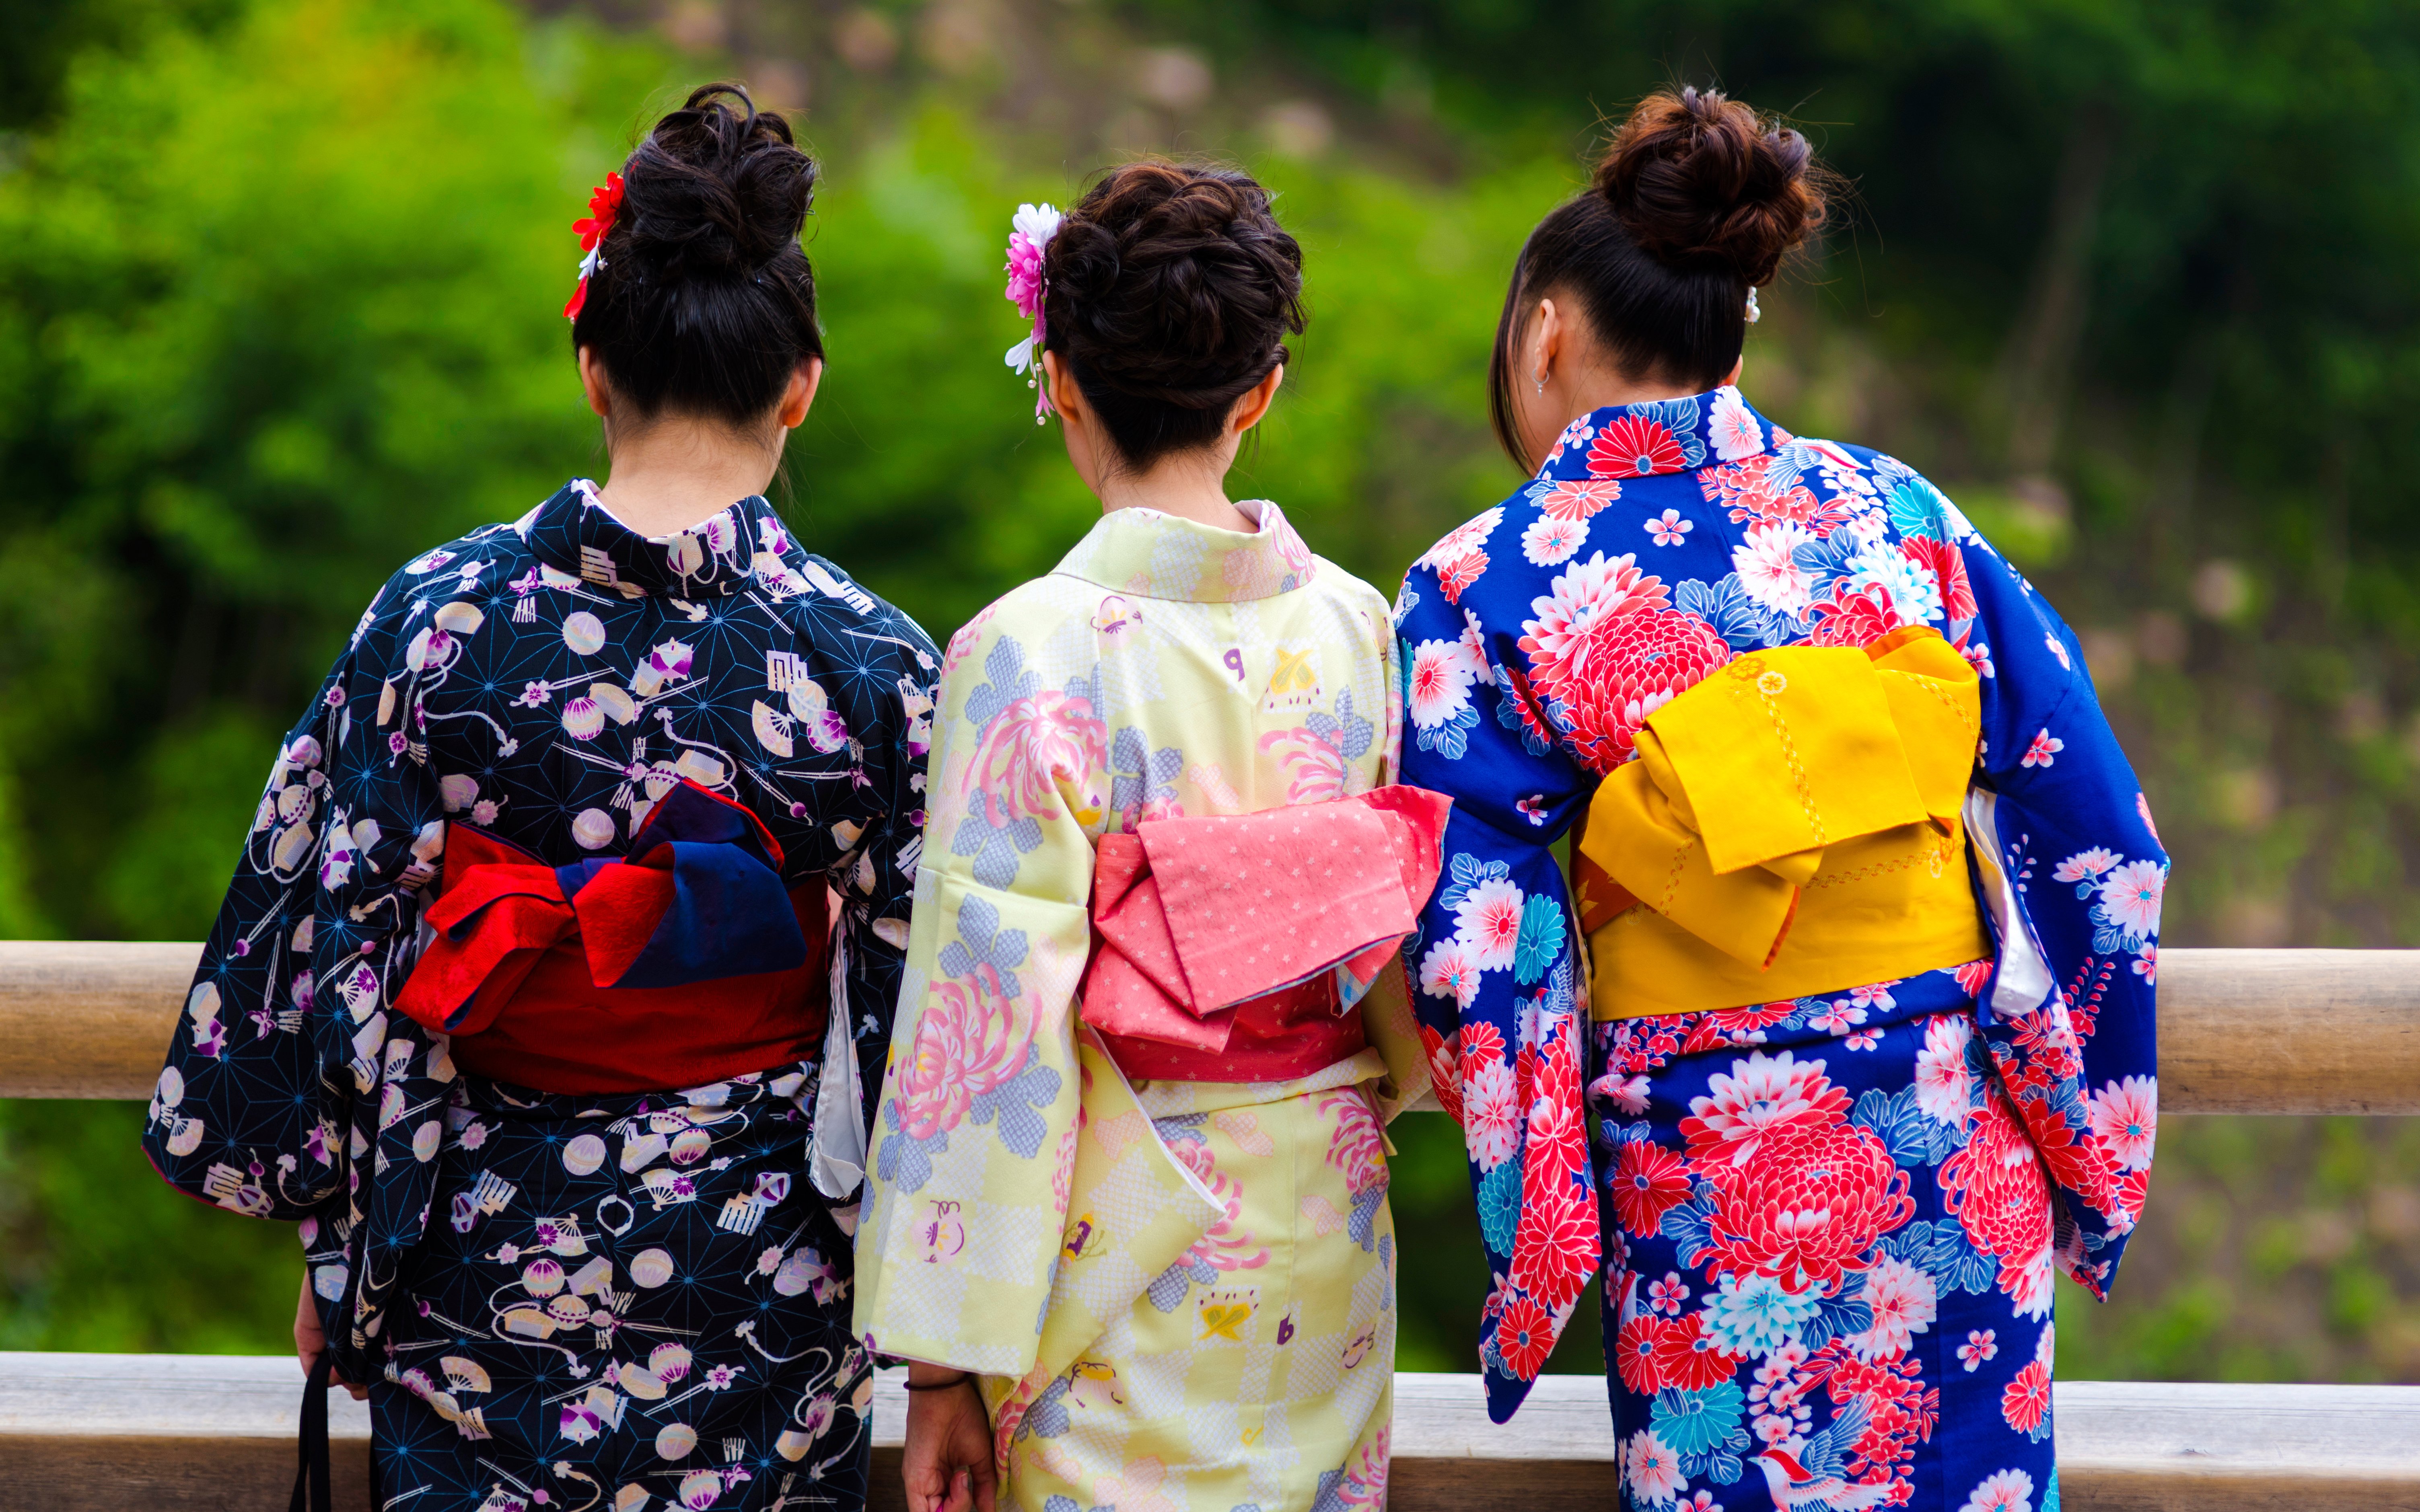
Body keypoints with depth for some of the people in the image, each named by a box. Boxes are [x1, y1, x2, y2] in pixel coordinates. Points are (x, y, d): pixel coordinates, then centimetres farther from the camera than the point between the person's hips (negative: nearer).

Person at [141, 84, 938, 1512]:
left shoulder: (434, 617, -7)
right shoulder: (877, 659, -10)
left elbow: (329, 937, -2)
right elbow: (922, 1011, -4)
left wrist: (332, 1245, 8)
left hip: (482, 1275, 1)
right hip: (762, 1281, -1)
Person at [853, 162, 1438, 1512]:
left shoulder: (1035, 656, -16)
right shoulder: (1356, 629, -2)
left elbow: (992, 1017, -17)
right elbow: (1411, 952, 8)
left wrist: (946, 1357, -12)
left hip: (1126, 1260, -5)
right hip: (1325, 1247, 5)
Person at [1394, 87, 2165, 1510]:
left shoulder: (1480, 595, -9)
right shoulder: (1894, 514, -1)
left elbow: (1478, 959, -8)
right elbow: (2093, 844, 2)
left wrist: (1535, 1234, 6)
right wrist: (2089, 1143, 14)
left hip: (1708, 1196, -2)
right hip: (1961, 1166, 2)